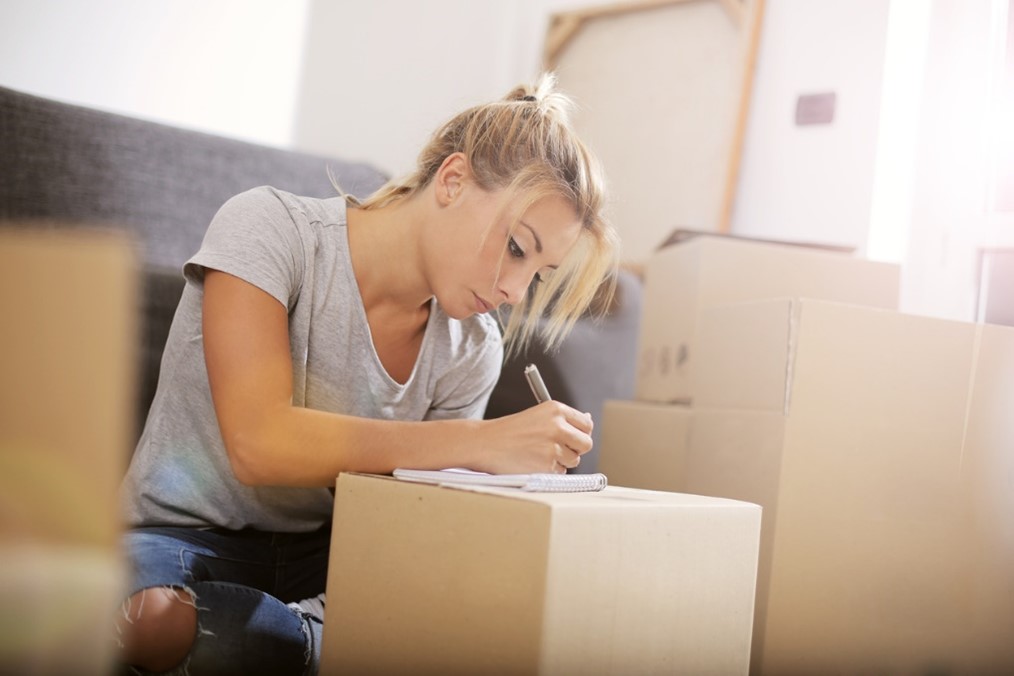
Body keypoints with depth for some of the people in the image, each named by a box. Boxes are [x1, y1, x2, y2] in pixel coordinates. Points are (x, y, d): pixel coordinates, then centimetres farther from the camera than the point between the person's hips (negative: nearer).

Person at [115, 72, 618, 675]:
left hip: (325, 554, 3)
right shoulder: (271, 228, -17)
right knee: (149, 618, -39)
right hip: (182, 534, -2)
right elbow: (259, 443, -31)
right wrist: (483, 443, -35)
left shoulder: (472, 350, -2)